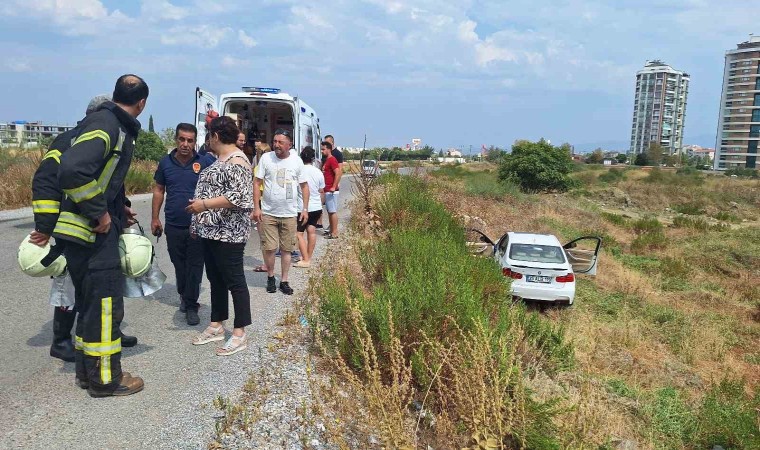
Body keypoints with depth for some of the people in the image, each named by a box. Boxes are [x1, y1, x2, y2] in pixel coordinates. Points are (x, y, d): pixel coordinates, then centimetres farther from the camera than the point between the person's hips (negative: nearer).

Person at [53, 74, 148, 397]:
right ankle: (105, 379, 10)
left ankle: (87, 370, 29)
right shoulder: (105, 125, -18)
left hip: (97, 230, 10)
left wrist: (119, 207, 17)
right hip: (91, 231, -10)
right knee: (105, 303, -2)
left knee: (92, 301, 17)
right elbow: (72, 172, -30)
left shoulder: (116, 127, 13)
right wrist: (100, 213, -22)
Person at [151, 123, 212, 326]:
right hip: (173, 225, 3)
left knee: (195, 265, 1)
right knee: (179, 264, 14)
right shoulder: (165, 162, 3)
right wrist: (155, 218, 8)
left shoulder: (204, 163, -5)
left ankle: (191, 305, 9)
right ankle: (184, 296, 33)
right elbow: (159, 190, 10)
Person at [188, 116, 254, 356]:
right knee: (216, 279, 15)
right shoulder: (220, 160, 16)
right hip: (211, 231, 10)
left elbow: (238, 197, -23)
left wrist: (204, 204, -21)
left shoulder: (236, 161, -14)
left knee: (234, 281, -2)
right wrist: (199, 222, 17)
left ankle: (239, 334, 6)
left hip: (228, 233, -10)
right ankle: (216, 326, 27)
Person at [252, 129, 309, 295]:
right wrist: (256, 208, -8)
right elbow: (257, 183, -2)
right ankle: (270, 277, 24)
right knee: (269, 248, 2)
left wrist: (305, 209, 2)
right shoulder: (266, 158, -5)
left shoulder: (297, 161, 0)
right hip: (268, 213, -1)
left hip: (289, 214, 1)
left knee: (286, 249, 8)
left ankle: (284, 281, 21)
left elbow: (304, 186, 8)